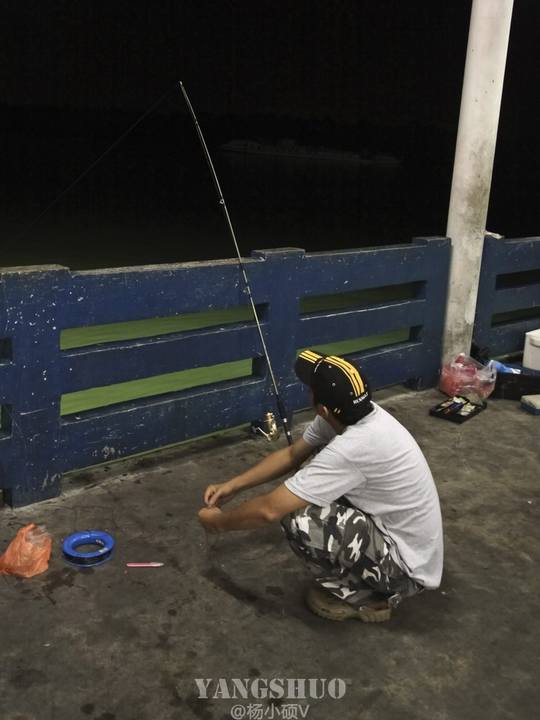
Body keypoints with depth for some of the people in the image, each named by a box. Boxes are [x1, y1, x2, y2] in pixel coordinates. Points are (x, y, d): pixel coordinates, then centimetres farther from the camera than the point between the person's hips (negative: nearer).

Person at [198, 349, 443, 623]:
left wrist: (219, 521, -8)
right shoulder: (353, 413, -7)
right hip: (402, 535, 9)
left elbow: (269, 510, -27)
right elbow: (291, 455, 10)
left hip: (407, 566, -9)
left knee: (298, 520, -25)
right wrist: (233, 485, 9)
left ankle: (365, 597, 0)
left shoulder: (353, 447, -33)